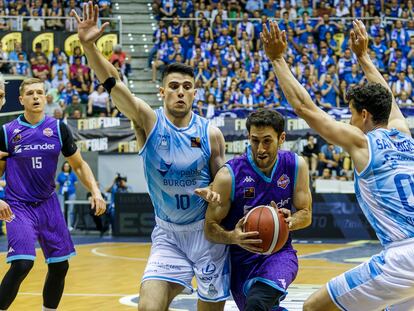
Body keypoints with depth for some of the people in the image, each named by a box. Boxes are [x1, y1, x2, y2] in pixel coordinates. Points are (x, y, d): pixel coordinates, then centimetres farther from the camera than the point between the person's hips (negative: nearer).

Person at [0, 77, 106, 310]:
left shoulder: (59, 129, 2)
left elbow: (79, 165, 9)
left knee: (60, 266, 8)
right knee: (22, 264, -21)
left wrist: (95, 192, -5)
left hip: (48, 204, 4)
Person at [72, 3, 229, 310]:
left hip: (207, 232, 1)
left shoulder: (210, 133, -6)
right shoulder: (148, 121, -8)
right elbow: (113, 83, -23)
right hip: (167, 234, 0)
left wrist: (214, 193, -21)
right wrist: (89, 45, -38)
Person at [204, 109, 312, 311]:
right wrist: (233, 237, -32)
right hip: (241, 259, 1)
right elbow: (210, 228, -10)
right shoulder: (229, 175, -15)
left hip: (279, 252, -1)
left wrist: (289, 222, -20)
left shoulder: (296, 166, -6)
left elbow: (306, 214, 4)